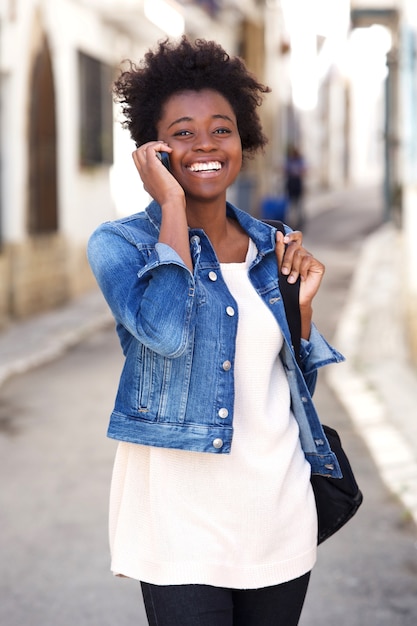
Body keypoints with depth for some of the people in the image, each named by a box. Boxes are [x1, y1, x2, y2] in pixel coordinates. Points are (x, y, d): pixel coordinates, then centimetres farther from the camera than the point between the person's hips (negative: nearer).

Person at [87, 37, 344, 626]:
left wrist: (301, 301, -1)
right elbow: (167, 331, -27)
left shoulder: (272, 247, 8)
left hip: (279, 506, 5)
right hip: (182, 510, -4)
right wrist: (171, 204, -18)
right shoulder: (119, 243, -5)